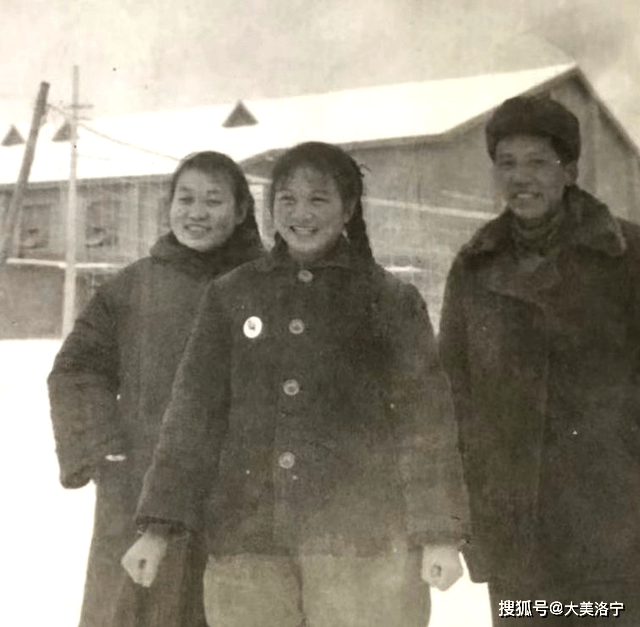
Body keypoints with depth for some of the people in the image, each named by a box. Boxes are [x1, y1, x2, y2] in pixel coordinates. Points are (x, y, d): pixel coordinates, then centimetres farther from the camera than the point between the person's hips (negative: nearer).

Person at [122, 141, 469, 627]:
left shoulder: (391, 300, 5)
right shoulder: (232, 296, 10)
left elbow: (425, 420, 2)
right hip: (248, 536, 2)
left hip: (362, 537, -2)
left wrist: (439, 533, -5)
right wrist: (160, 525, 1)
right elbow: (194, 411, 7)